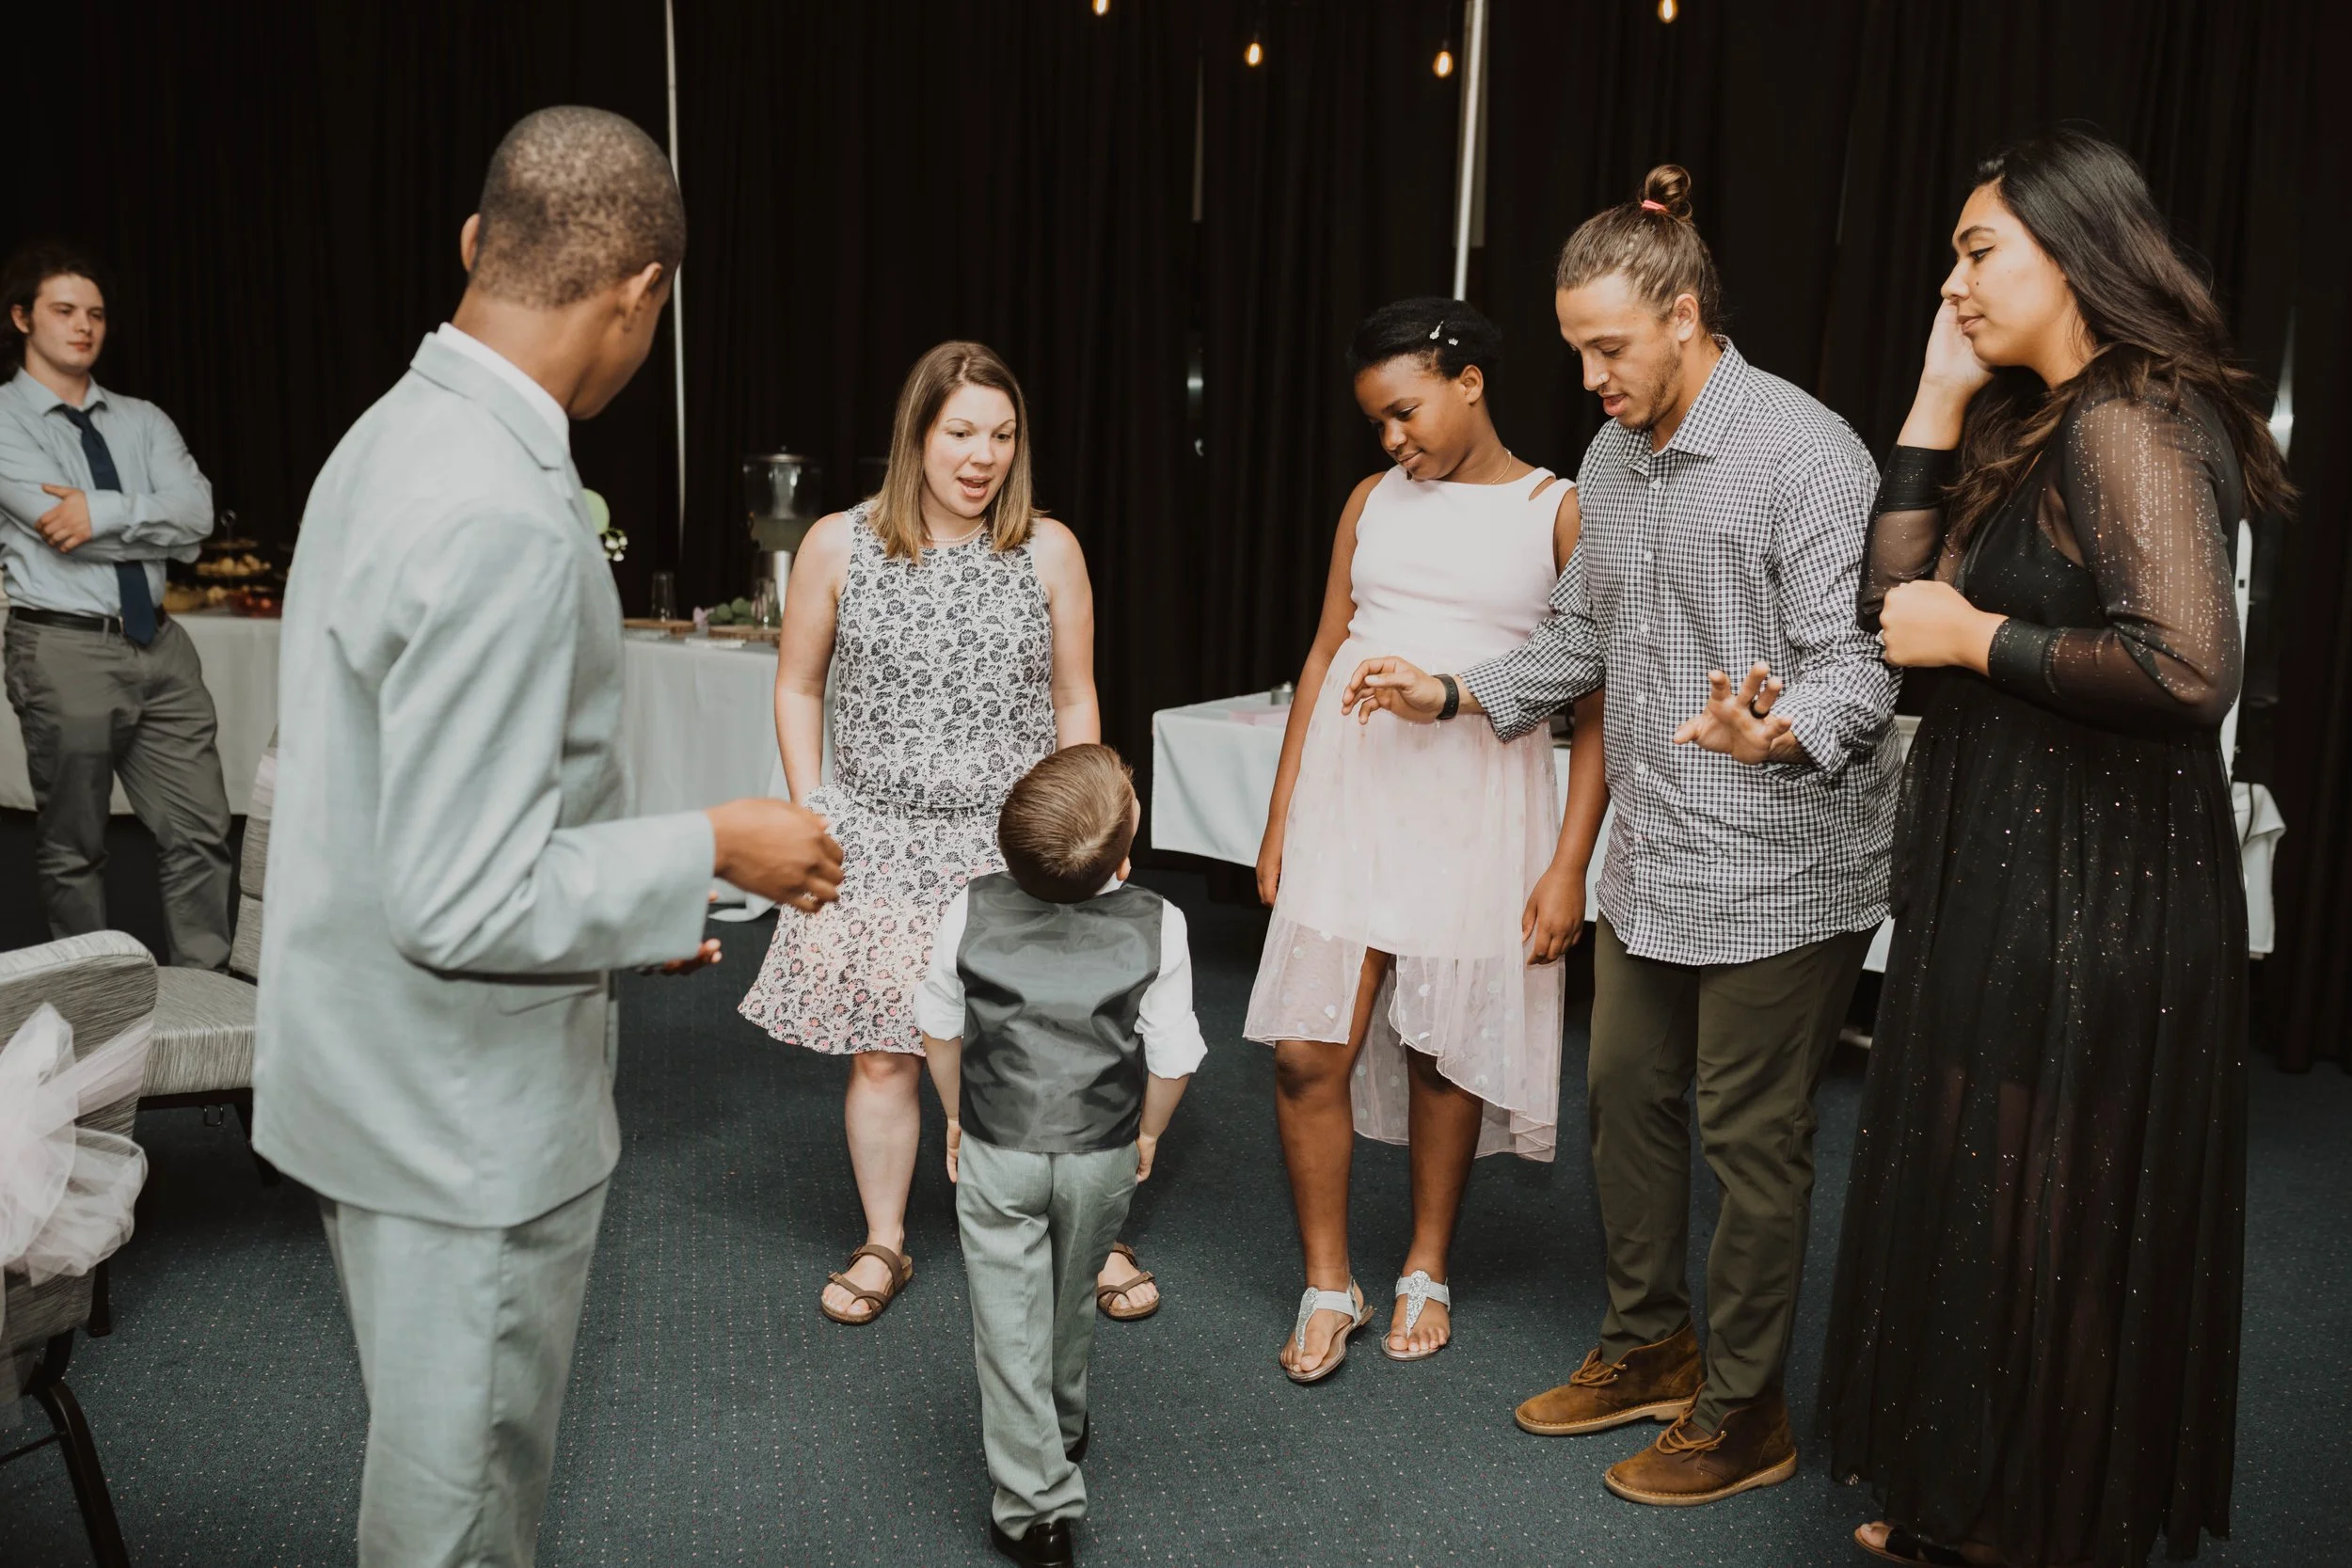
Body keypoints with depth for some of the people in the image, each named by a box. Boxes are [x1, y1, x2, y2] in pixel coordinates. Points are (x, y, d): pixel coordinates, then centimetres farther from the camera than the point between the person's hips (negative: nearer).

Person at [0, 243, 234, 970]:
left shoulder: (141, 420, 13)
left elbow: (197, 510, -4)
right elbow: (60, 524, -14)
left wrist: (107, 513, -17)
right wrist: (153, 523, -6)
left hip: (160, 644, 4)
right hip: (64, 650, -4)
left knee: (201, 831, 3)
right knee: (72, 849, 7)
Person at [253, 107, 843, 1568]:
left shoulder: (391, 438, 3)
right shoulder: (503, 523, -28)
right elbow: (465, 904, -28)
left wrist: (626, 898, 18)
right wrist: (707, 850, -15)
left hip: (382, 1073, 9)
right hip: (468, 1115, -9)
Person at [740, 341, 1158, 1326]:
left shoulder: (1049, 551, -1)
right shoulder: (837, 546, -2)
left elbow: (1075, 702, 6)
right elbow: (798, 689, 8)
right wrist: (810, 812, 2)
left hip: (1013, 844, 0)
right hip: (879, 843, 0)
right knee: (882, 1053, 7)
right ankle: (883, 1245, 27)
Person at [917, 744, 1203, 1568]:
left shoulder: (971, 910, -13)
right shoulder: (1156, 925, -16)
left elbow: (940, 1031, -1)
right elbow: (1171, 1059, -9)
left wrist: (957, 1116, 15)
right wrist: (1147, 1134, 9)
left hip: (996, 1153, -1)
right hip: (1102, 1157, 1)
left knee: (1010, 1321, 7)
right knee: (1070, 1301, 25)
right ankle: (1064, 1426, 48)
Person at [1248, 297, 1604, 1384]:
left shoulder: (1561, 513, -1)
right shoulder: (1374, 501, 11)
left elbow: (1597, 701, -2)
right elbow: (1326, 654, 13)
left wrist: (1570, 863, -8)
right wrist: (1280, 815, 9)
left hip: (1476, 804, -3)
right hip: (1350, 786, 3)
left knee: (1445, 1050, 7)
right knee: (1308, 1050, -2)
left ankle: (1427, 1270, 29)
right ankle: (1328, 1286, 16)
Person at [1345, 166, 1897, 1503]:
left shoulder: (1805, 453, -16)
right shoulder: (1612, 457, 10)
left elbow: (1855, 663, -22)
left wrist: (1776, 733, -42)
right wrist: (1451, 693, 14)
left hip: (1780, 871, -8)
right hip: (1652, 863, 8)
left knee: (1752, 1138, 3)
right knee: (1627, 1097, 17)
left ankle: (1742, 1415, 21)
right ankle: (1651, 1348, 37)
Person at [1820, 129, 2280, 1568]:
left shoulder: (2127, 426, -17)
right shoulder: (2037, 427, 12)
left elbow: (2191, 667, -29)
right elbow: (1897, 597, 10)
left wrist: (1978, 639, -17)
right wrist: (1939, 402, 6)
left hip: (2089, 898, -10)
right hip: (2007, 873, 10)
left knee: (2041, 1227, 4)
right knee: (1981, 1207, 18)